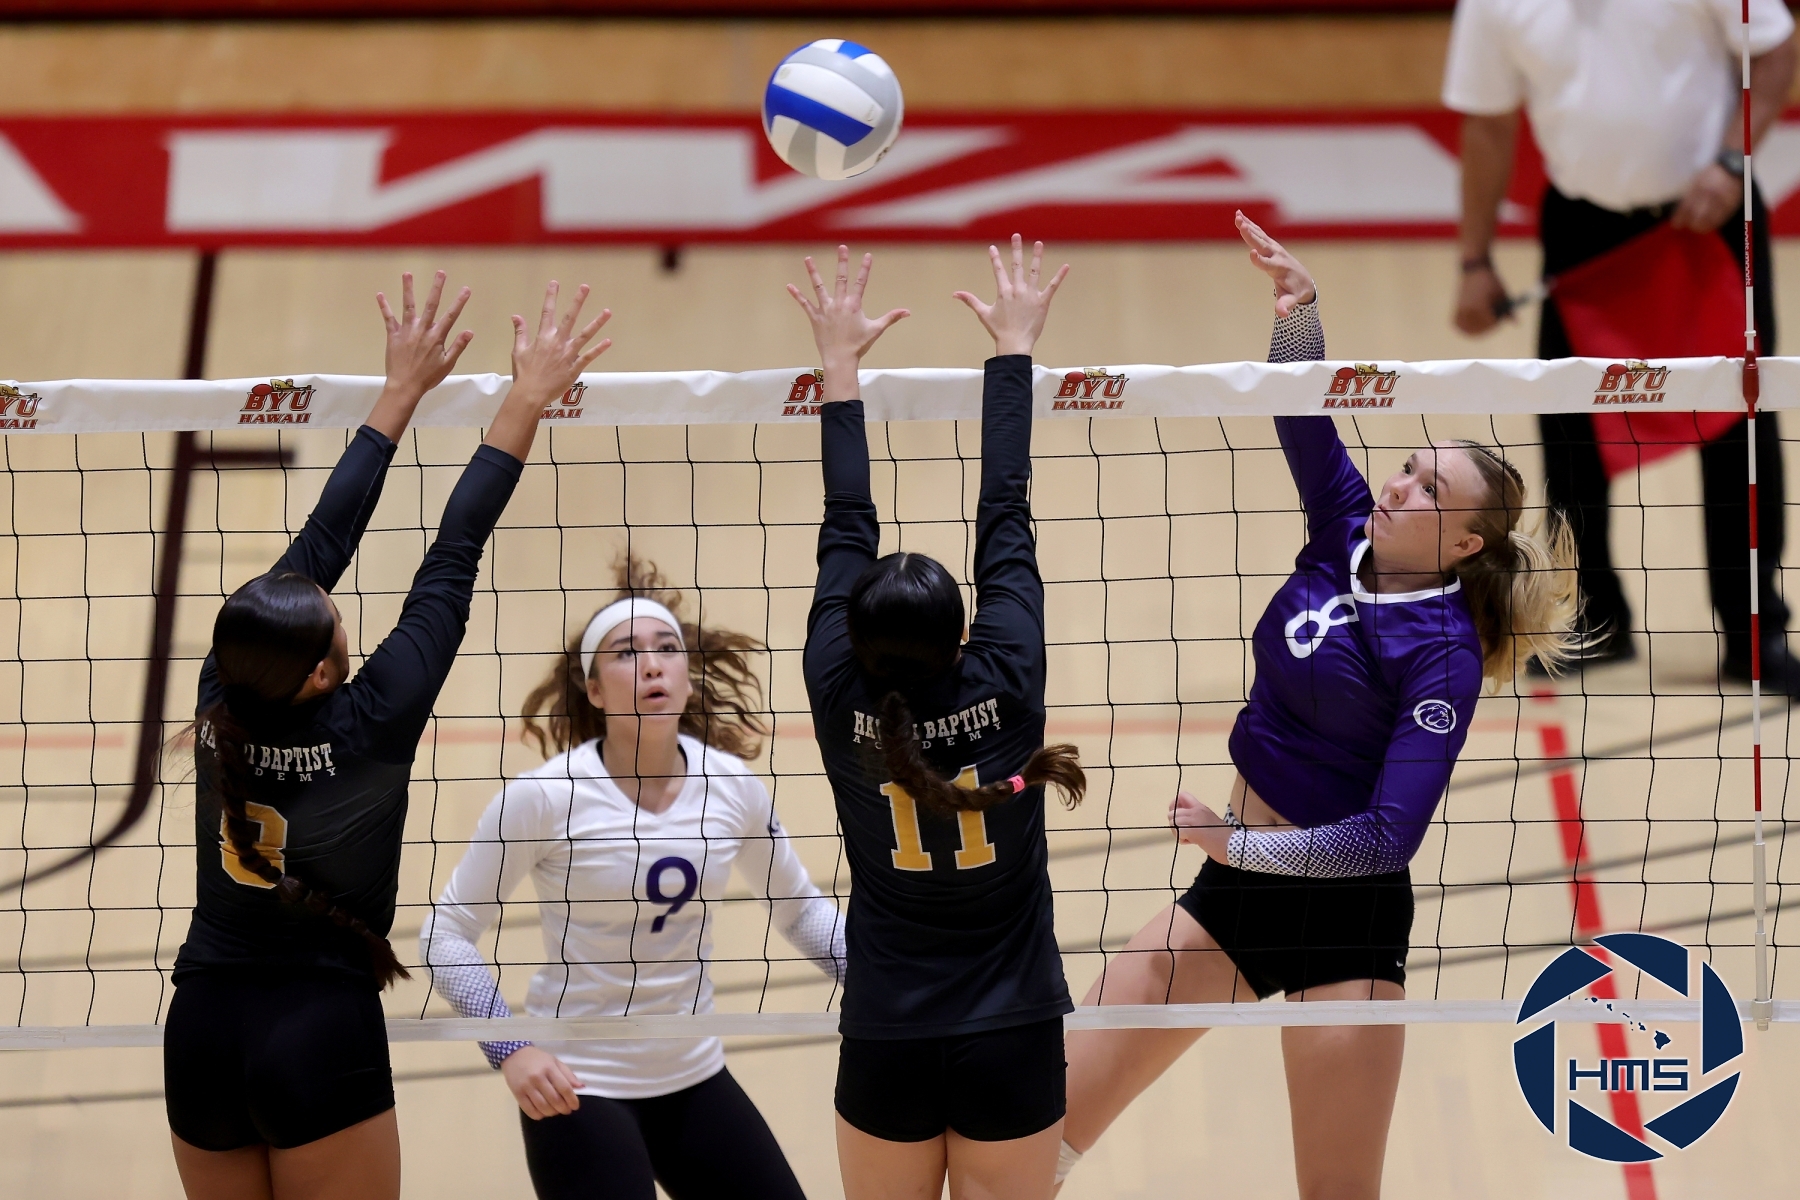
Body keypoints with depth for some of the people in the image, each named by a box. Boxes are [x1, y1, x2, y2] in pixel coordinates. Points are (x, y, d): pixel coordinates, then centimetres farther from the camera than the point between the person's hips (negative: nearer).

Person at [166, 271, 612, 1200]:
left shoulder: (223, 703, -4)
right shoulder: (368, 728, -15)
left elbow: (320, 542, 5)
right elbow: (450, 565, -9)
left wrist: (403, 391, 12)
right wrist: (527, 402, -3)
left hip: (201, 1031, 5)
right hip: (322, 1037, -5)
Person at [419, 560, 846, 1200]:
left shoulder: (732, 785, -3)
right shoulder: (545, 796, -15)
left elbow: (799, 907, 13)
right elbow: (447, 932, -9)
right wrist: (512, 1050, -21)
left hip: (695, 1078, 5)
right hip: (577, 1088, -5)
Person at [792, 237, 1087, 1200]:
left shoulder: (843, 707, -10)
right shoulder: (1005, 689, -12)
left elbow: (845, 532, 0)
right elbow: (1005, 518, -4)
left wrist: (839, 362, 8)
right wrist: (1013, 346, 3)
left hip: (887, 1047, 1)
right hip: (1015, 1044, -1)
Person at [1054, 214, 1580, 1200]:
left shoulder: (1443, 655, -17)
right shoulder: (1349, 538, 1)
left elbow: (1387, 835, -22)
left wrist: (1241, 844, -20)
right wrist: (1299, 305, -12)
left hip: (1341, 915, -7)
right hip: (1233, 893, 7)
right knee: (1054, 1115, 1)